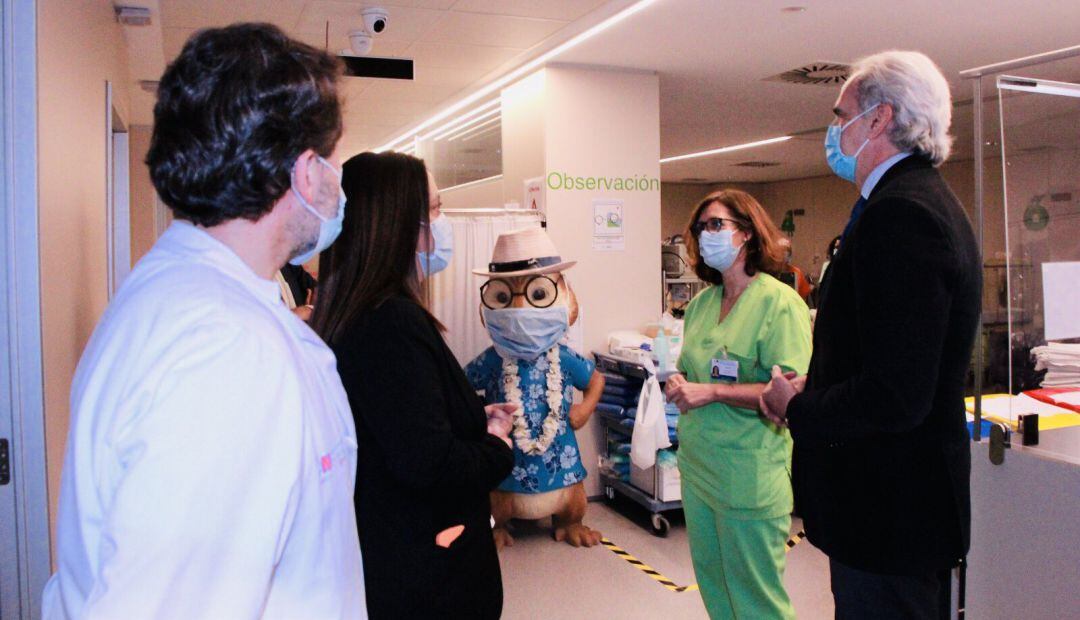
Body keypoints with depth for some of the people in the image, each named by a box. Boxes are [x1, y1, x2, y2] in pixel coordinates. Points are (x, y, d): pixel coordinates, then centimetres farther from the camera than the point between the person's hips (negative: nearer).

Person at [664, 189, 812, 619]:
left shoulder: (780, 302, -12)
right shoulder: (702, 302, 10)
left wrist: (712, 392, -22)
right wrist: (677, 386, -2)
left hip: (749, 474, -7)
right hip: (697, 466, 7)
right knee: (711, 581, 17)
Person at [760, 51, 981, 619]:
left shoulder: (900, 214, -23)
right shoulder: (926, 200, 11)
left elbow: (895, 397, -29)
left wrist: (795, 408, -13)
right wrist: (813, 391, 7)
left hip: (888, 509, -11)